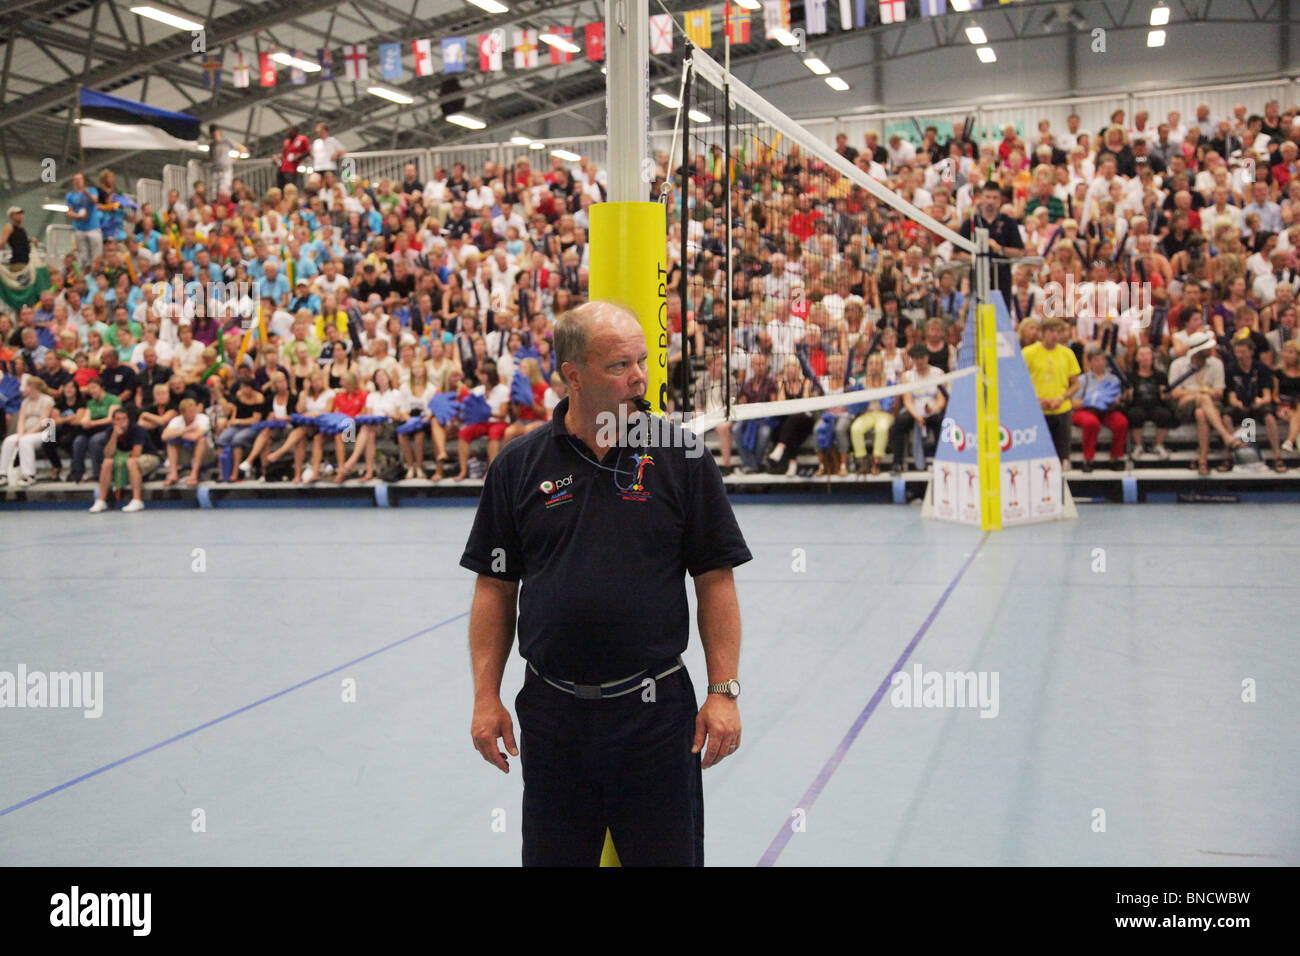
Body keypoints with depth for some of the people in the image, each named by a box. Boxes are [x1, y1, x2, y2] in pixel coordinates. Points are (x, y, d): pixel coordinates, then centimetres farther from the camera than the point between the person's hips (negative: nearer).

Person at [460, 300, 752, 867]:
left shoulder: (681, 457, -1)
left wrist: (724, 692, -6)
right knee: (552, 855, 13)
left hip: (657, 712, -1)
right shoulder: (518, 465, 2)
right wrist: (486, 698, 1)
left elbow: (715, 581, 0)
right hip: (550, 713, 1)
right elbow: (496, 588, 6)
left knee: (667, 854, 8)